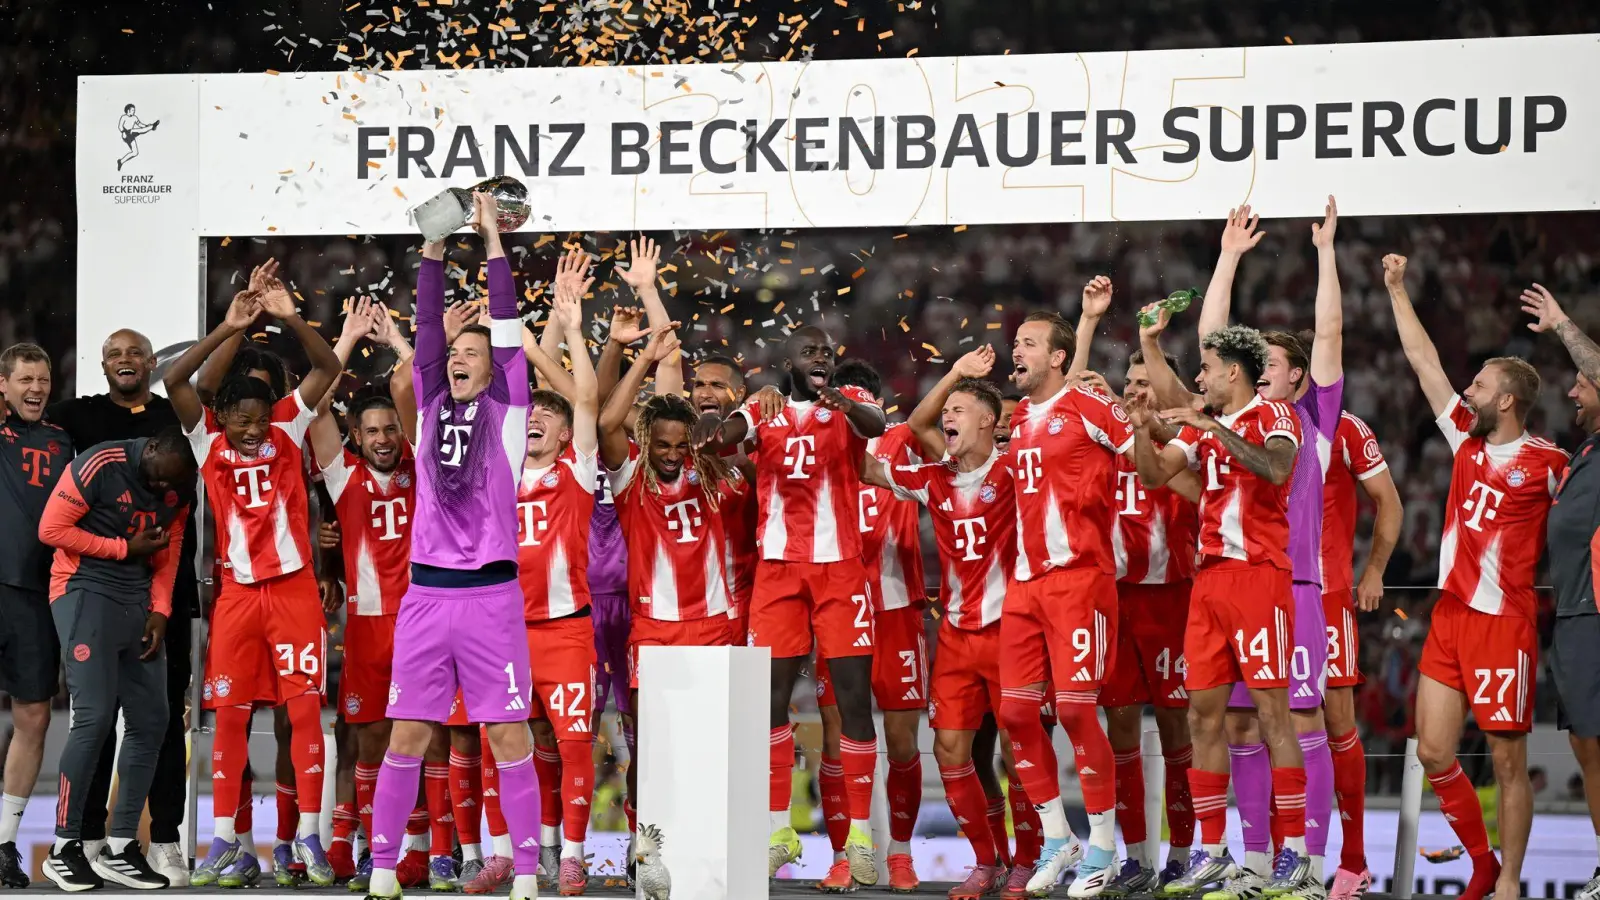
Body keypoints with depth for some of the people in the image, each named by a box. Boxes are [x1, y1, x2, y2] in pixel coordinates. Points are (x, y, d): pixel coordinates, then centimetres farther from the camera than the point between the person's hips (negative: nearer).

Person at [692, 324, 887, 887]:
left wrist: (843, 402, -42)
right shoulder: (763, 413, 9)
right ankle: (778, 830, 11)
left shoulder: (851, 404, 5)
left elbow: (875, 425, -19)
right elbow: (724, 432, -12)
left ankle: (860, 834, 2)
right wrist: (712, 431, -38)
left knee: (855, 699, -3)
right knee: (770, 697, 2)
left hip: (840, 566, -2)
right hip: (778, 568, 2)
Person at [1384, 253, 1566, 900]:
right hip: (1449, 616, 7)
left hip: (1503, 622, -7)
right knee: (1433, 754, 6)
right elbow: (1425, 363, 15)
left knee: (1508, 762, -1)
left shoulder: (1548, 463, -8)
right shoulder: (1468, 441, 10)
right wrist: (1397, 290, 17)